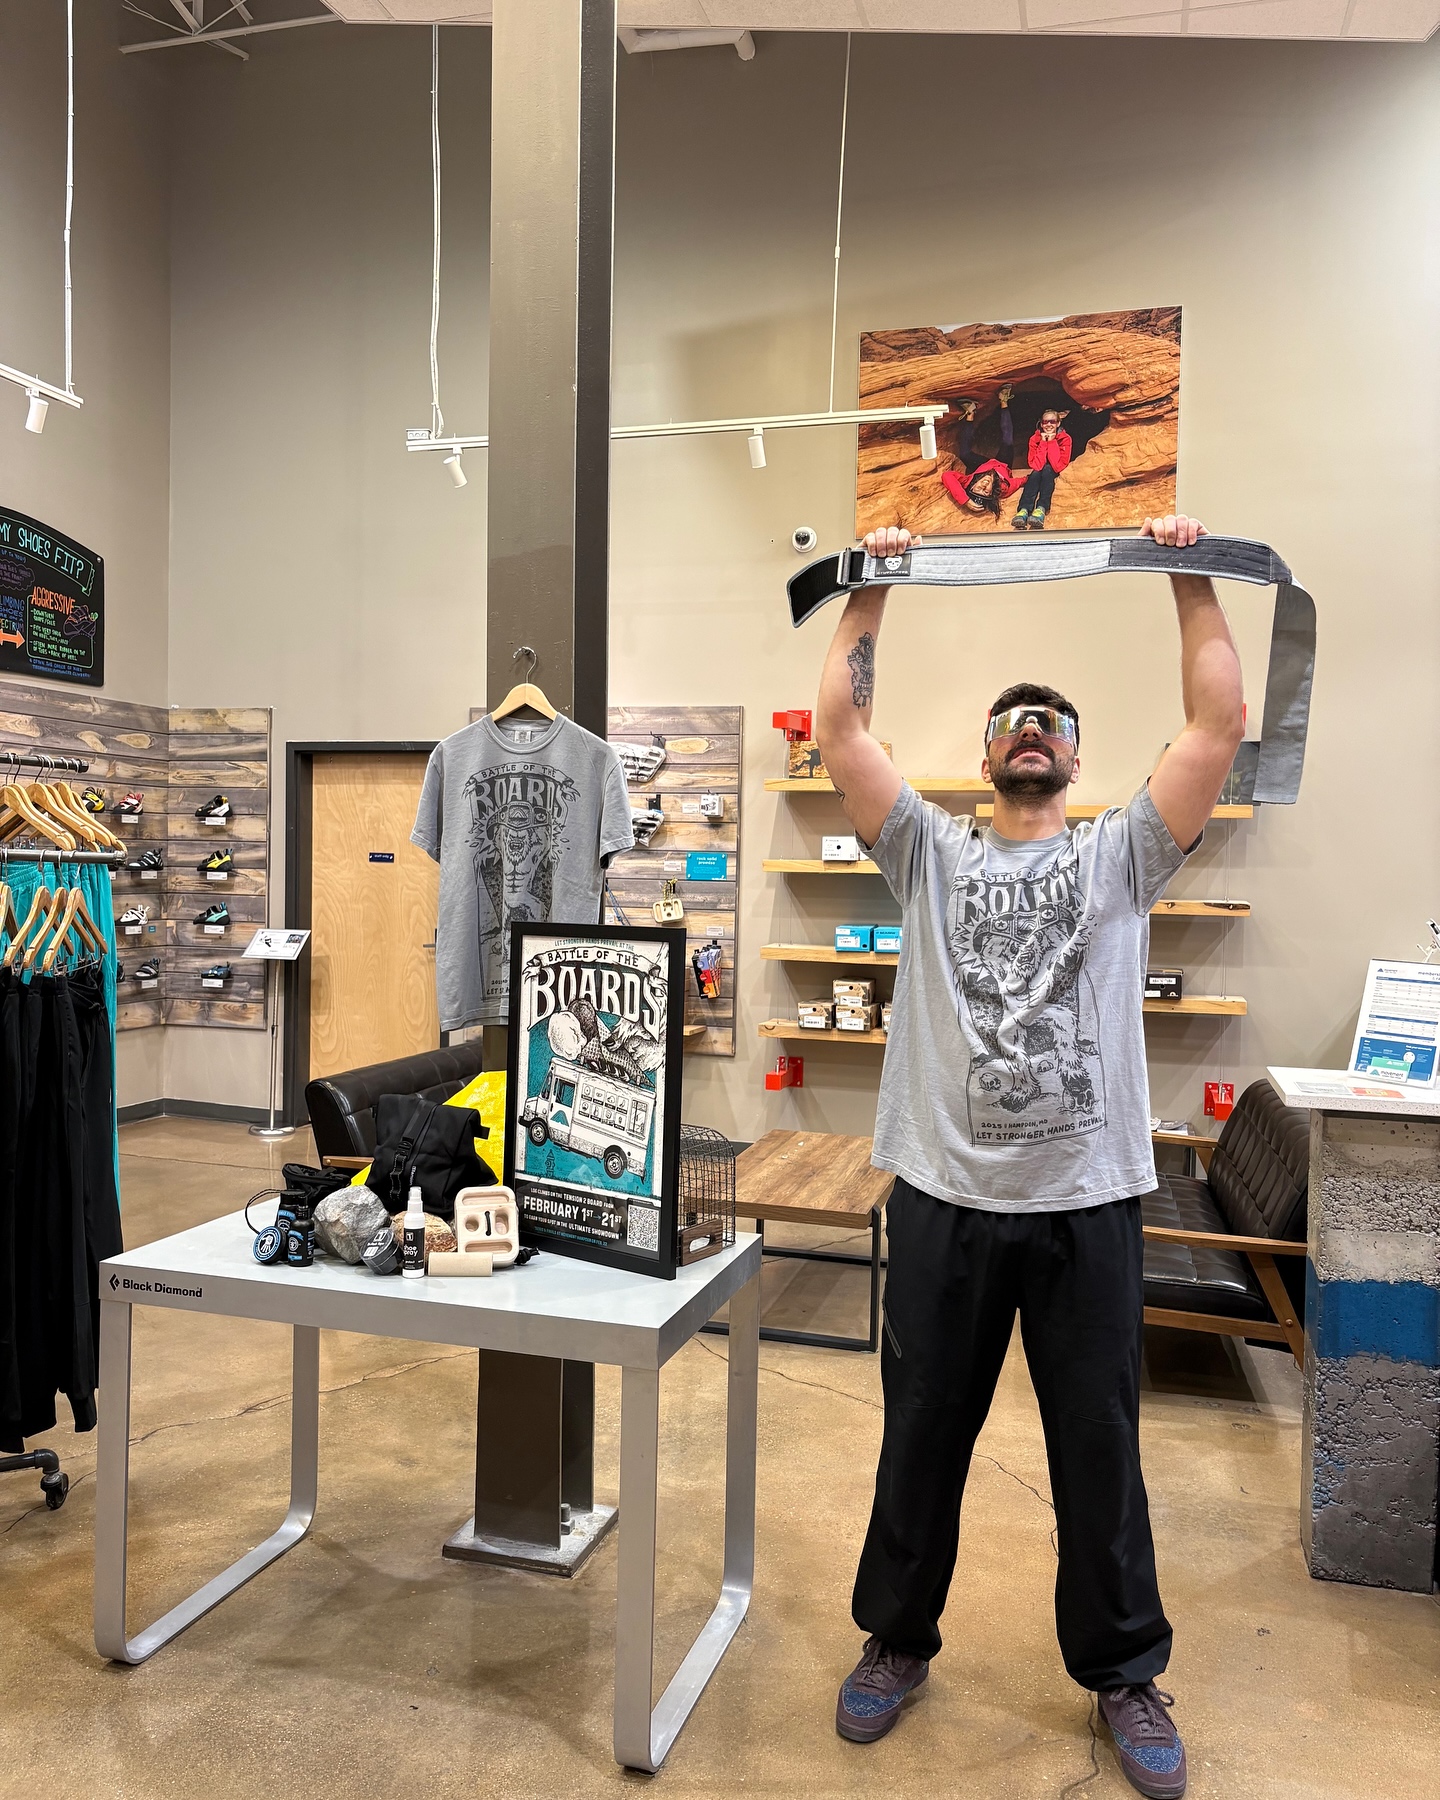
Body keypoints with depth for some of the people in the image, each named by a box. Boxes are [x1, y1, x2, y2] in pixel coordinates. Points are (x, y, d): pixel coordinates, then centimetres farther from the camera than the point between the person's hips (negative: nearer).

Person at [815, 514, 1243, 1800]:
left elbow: (1219, 722, -4)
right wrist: (874, 588, 2)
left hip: (1086, 1202, 0)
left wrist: (1190, 576, -2)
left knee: (1100, 1451, 13)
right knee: (922, 1437, 15)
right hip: (944, 1198, 1)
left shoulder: (1121, 854, 6)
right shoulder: (931, 852, 7)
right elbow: (839, 724, -1)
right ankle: (899, 1642, 36)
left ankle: (1126, 1673, 34)